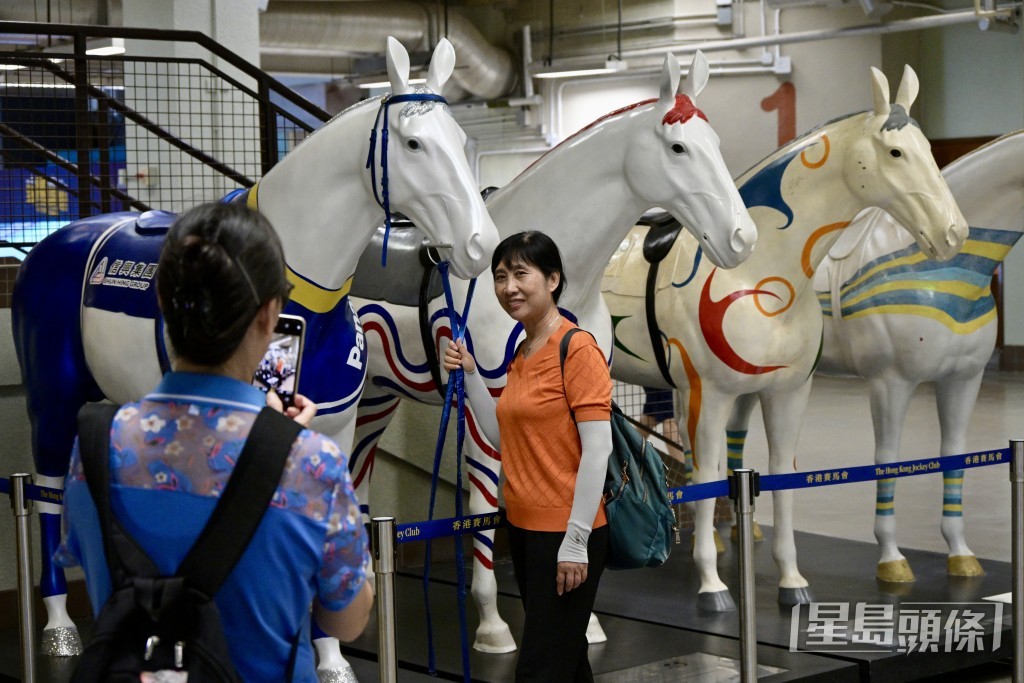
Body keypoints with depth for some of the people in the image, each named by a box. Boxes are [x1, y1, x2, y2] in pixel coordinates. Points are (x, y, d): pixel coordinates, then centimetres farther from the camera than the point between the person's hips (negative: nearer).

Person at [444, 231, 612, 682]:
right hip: (523, 527, 8)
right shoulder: (522, 353, 12)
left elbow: (597, 449, -18)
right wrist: (469, 376, 7)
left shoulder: (577, 348, -14)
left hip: (566, 534, -8)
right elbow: (504, 438, 13)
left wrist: (576, 541, -20)